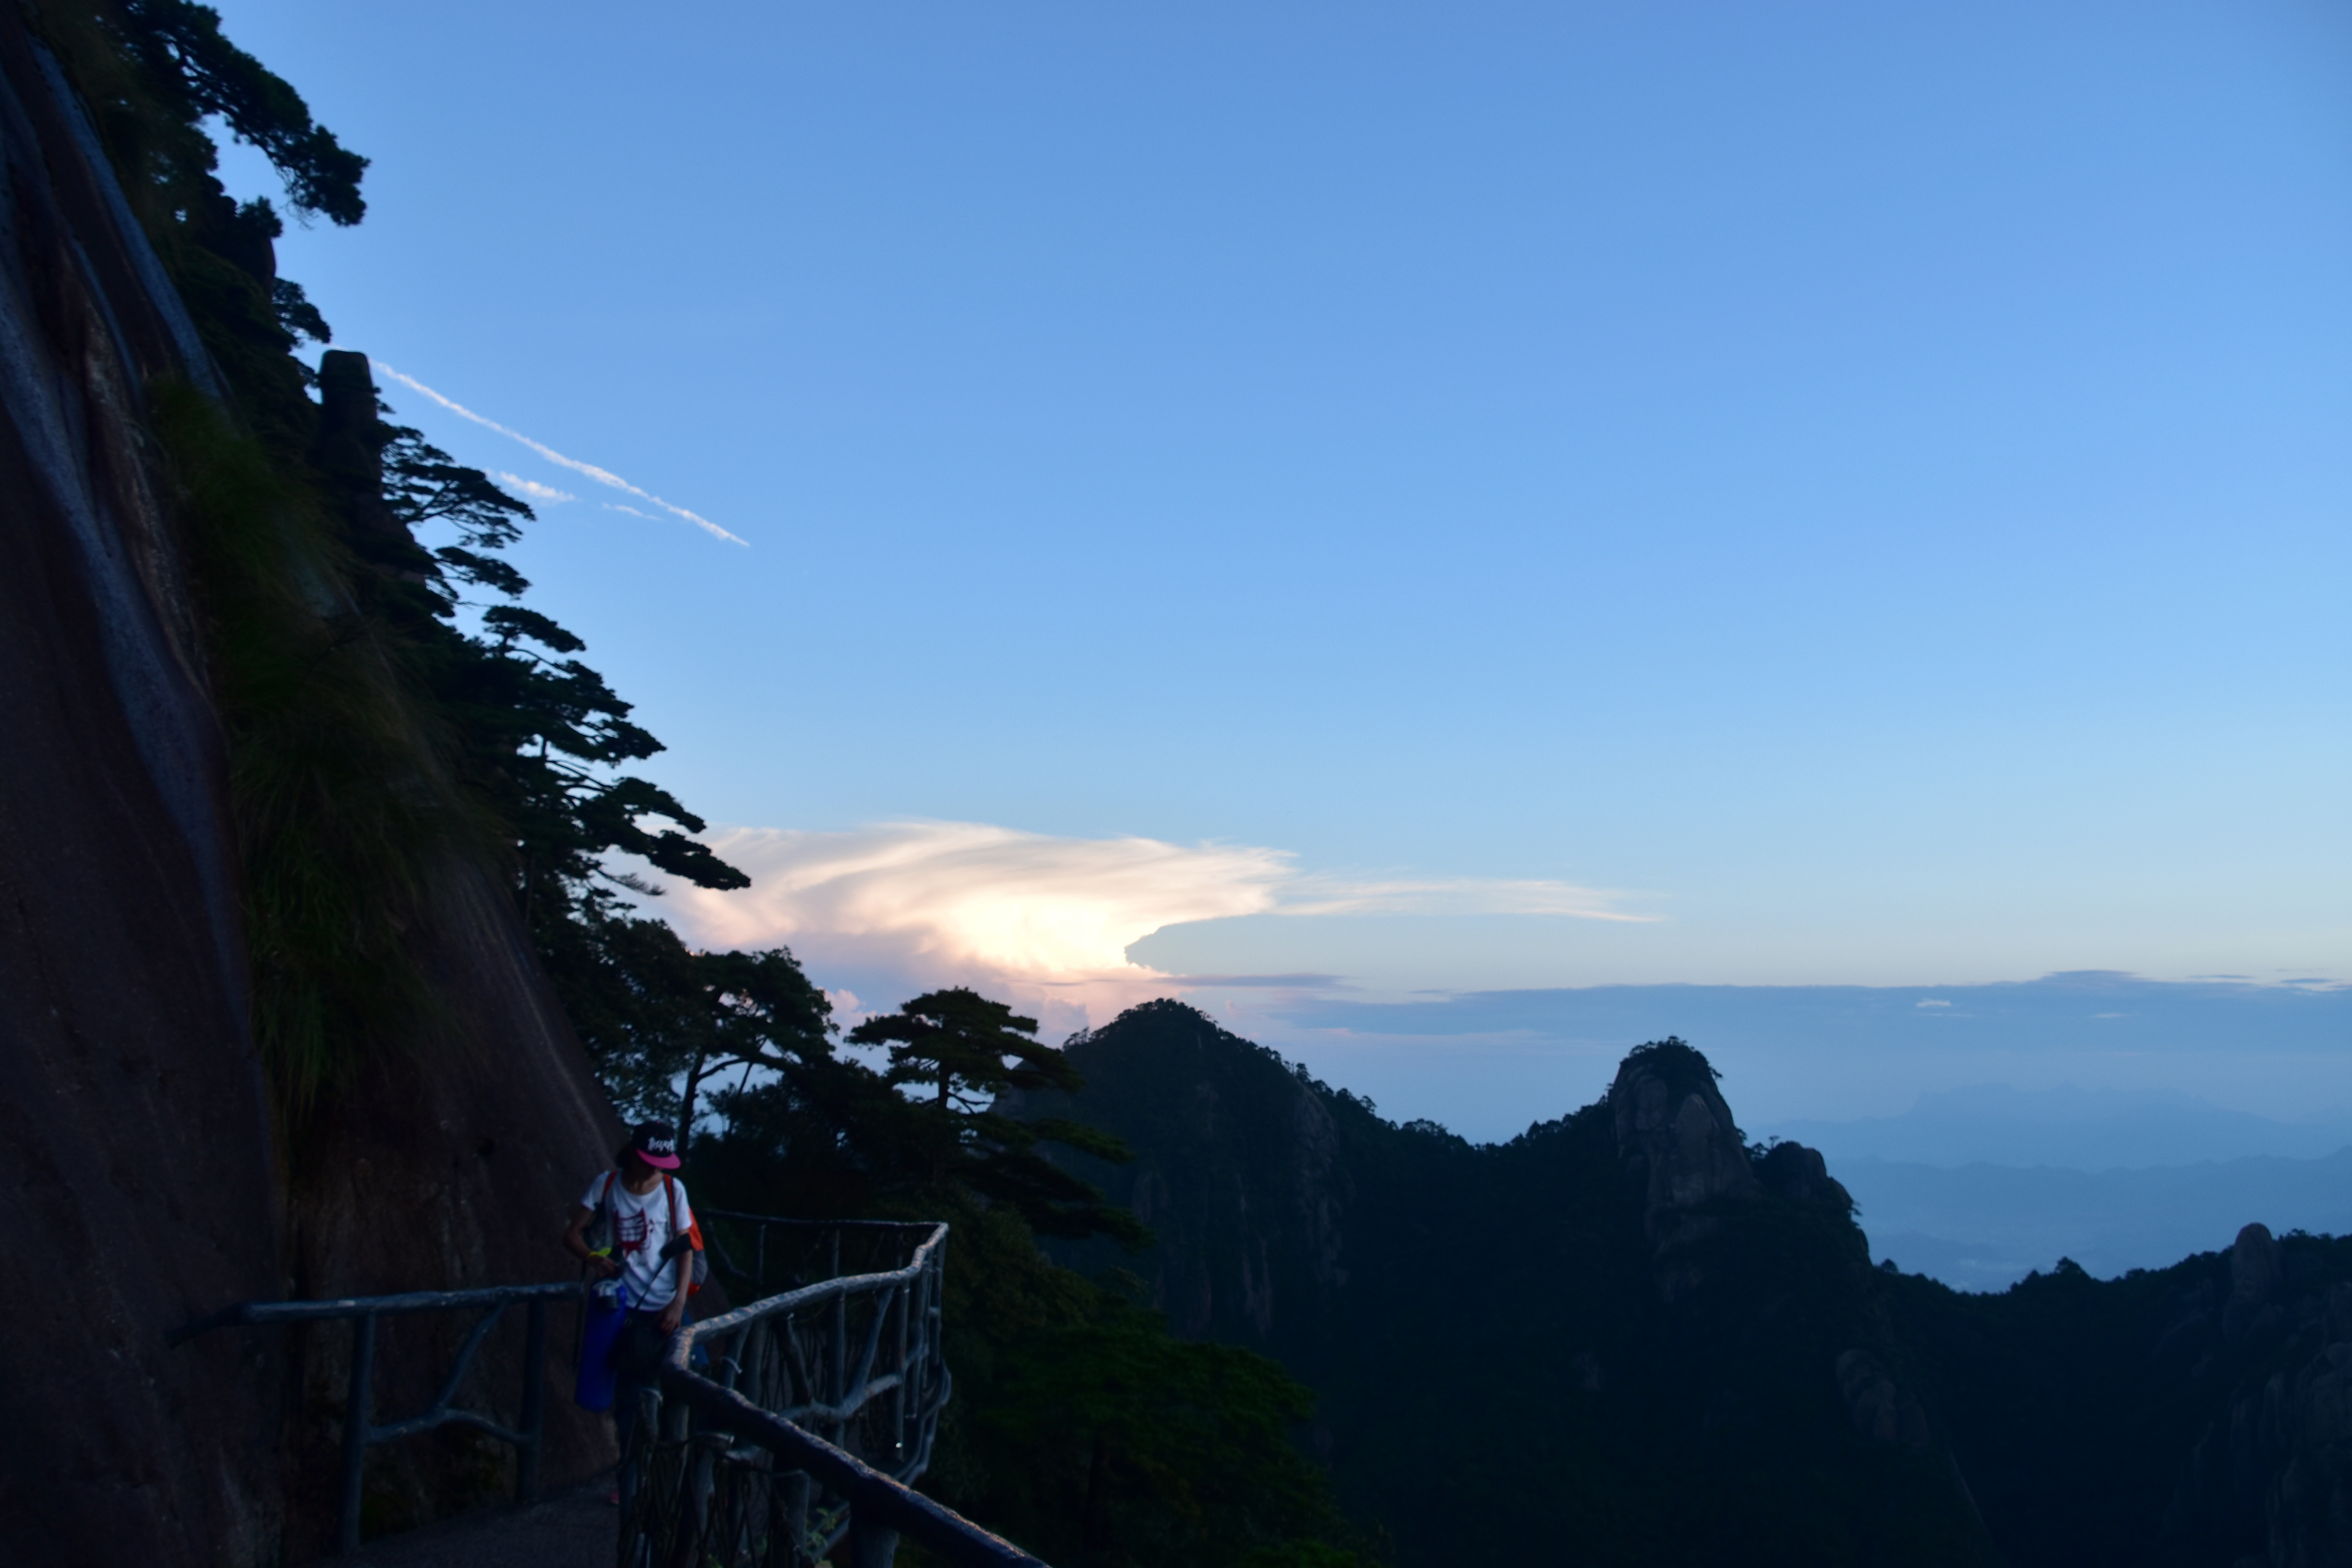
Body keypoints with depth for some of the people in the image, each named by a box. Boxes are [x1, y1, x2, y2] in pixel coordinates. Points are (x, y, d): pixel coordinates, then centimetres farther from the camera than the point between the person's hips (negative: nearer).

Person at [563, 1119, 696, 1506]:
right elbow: (572, 1234, 0)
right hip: (625, 1307, 0)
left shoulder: (673, 1189, -2)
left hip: (664, 1310, 0)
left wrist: (679, 1302, -5)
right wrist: (594, 1259, -20)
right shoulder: (607, 1185, -3)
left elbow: (684, 1248, 2)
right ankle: (630, 1481, 19)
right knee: (628, 1396, 3)